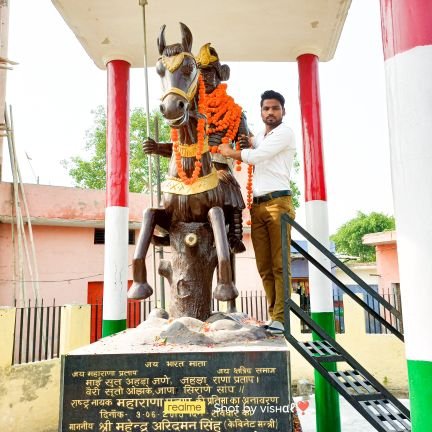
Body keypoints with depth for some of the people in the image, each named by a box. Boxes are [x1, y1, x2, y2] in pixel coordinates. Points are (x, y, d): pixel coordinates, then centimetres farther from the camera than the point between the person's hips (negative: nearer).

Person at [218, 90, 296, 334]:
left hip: (278, 202, -7)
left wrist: (228, 152, 8)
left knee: (279, 265, -11)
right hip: (257, 205, 7)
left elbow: (255, 156, -6)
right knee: (264, 267, 1)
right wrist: (248, 141, 11)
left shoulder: (285, 133, 3)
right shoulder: (260, 138, 25)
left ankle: (280, 319, -12)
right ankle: (274, 317, 4)